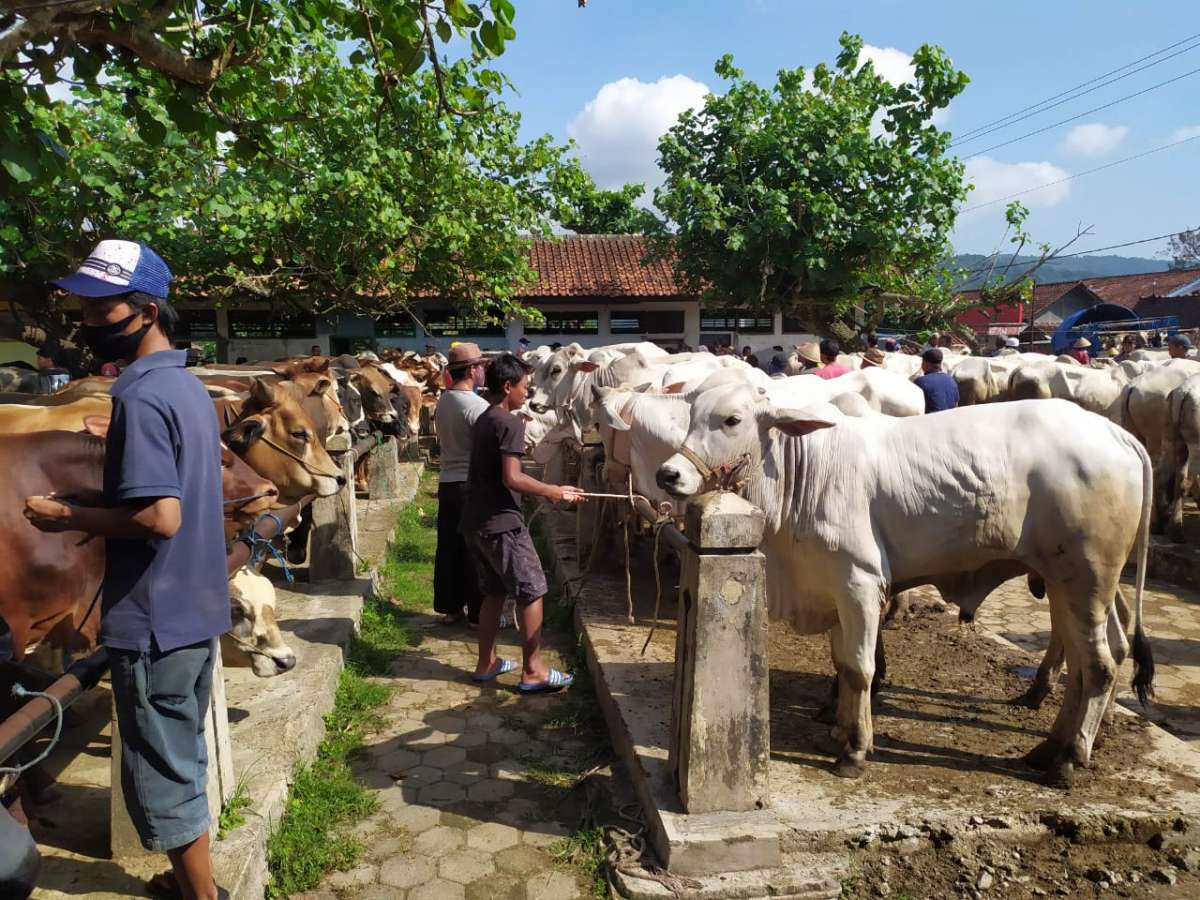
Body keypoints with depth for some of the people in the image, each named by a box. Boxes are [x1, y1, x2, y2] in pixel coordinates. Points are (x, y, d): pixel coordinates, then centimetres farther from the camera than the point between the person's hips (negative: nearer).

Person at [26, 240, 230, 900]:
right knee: (183, 761, 23)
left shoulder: (140, 396, -20)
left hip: (155, 619, -9)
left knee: (160, 778, 7)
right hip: (196, 608, 10)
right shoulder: (187, 386, 8)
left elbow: (160, 517, -27)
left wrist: (69, 516, -14)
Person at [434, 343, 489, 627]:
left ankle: (449, 607, 24)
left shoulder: (443, 401, 8)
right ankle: (478, 614, 10)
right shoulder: (476, 404, -16)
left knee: (448, 547, 13)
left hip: (447, 483, 8)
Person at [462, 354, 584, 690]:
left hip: (476, 520, 9)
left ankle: (486, 663, 25)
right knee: (532, 591, -1)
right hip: (502, 522, -9)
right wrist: (555, 492, -14)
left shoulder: (483, 420, 15)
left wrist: (546, 490, 20)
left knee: (493, 592, 17)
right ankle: (533, 671, 3)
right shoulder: (510, 423, -14)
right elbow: (511, 478, -22)